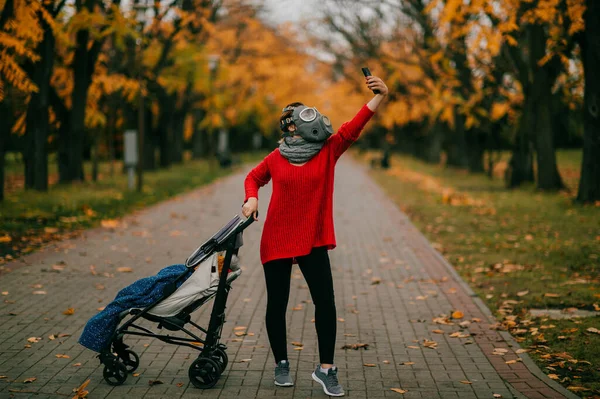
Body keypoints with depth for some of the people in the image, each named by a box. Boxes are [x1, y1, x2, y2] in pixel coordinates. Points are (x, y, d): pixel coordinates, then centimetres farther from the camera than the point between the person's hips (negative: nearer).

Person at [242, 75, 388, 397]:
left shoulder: (328, 151, 0)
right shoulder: (276, 157, 1)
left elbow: (353, 127, -15)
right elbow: (253, 178, 19)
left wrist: (380, 96, -28)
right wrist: (251, 199, -2)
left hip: (313, 241, 0)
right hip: (276, 241, 0)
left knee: (325, 301, -7)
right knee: (277, 304, 7)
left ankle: (326, 369, 2)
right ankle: (281, 364, 23)